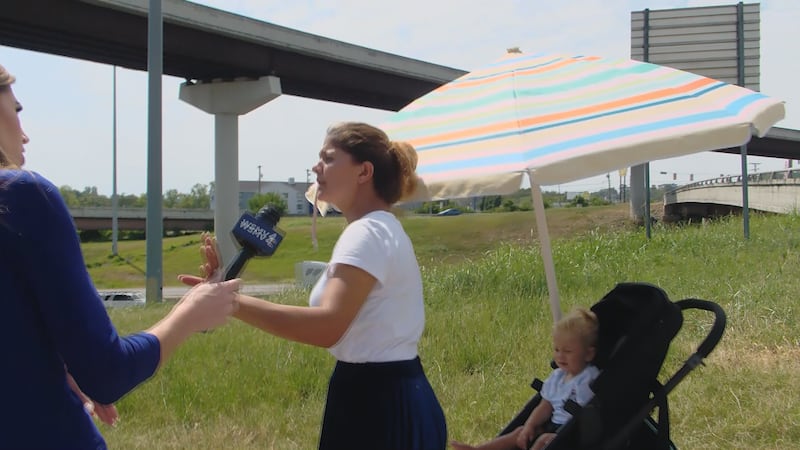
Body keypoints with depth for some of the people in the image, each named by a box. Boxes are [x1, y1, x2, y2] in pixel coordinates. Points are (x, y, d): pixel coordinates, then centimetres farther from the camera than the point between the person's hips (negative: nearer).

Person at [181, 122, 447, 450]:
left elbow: (327, 327, -31)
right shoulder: (381, 228, 17)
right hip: (386, 399, 10)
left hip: (376, 404, -10)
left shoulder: (367, 233, -16)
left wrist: (231, 301, -32)